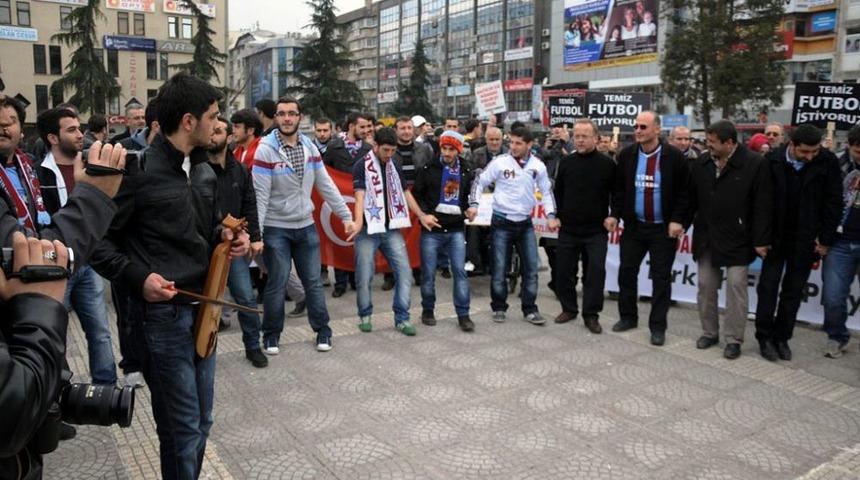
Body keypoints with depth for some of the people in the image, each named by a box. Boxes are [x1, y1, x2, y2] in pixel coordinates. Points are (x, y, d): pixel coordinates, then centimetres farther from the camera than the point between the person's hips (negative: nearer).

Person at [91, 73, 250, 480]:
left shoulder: (204, 171, 10)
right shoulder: (138, 171, -15)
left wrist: (224, 236, 2)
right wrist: (138, 277, -20)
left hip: (202, 308, 8)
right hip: (162, 314, -8)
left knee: (201, 422, 18)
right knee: (183, 429, 2)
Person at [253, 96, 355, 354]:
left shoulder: (310, 147, 3)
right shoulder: (266, 149, -12)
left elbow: (326, 185, 6)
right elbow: (260, 195, -16)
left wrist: (346, 215, 2)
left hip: (306, 226, 4)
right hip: (275, 228, -4)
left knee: (313, 282, 10)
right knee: (276, 285, 5)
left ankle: (323, 331, 24)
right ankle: (271, 336, 22)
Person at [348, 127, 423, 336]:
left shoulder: (394, 167, 12)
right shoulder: (362, 166, -5)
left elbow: (405, 193, 19)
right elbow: (360, 195, -17)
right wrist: (358, 221, -32)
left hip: (392, 229, 5)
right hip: (369, 230, -4)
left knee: (404, 271, -3)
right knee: (364, 276, 2)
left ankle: (402, 318, 6)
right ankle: (365, 315, 21)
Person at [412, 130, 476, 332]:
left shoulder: (466, 171, 6)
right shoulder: (429, 169, -2)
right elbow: (416, 194, 2)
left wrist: (468, 209, 4)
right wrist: (423, 214, -10)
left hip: (456, 229, 2)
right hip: (432, 229, -2)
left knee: (460, 271, -2)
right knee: (428, 273, 5)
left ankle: (463, 315, 6)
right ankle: (428, 311, 23)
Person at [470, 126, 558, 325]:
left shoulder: (538, 166, 0)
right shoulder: (500, 161, -9)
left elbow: (546, 191, 11)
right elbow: (480, 182, -2)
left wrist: (551, 215, 2)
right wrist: (474, 204, -14)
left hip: (525, 223, 3)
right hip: (502, 222, -3)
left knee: (531, 267, 4)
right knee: (499, 268, 3)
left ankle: (530, 310, 16)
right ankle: (499, 308, 19)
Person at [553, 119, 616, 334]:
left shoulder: (607, 164, -3)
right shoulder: (566, 162, 5)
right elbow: (557, 192, 14)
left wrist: (613, 216, -2)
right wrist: (556, 215, 8)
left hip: (596, 230, -3)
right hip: (568, 228, 3)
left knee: (595, 272, -3)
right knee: (564, 271, 8)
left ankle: (591, 314, 8)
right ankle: (569, 308, 25)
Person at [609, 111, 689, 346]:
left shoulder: (674, 157, -8)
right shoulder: (626, 155, 1)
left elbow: (684, 192, -5)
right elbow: (618, 188, 8)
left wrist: (677, 220, -12)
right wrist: (615, 214, -2)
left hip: (663, 228, -3)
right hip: (633, 225, 3)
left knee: (661, 277, 3)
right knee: (626, 271, 8)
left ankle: (658, 326, 12)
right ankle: (628, 317, 25)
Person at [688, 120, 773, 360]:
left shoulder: (755, 164, -10)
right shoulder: (702, 163, 4)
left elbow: (762, 207, -10)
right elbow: (691, 198, 10)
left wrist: (761, 241, -11)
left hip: (737, 240, -4)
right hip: (706, 238, 5)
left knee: (736, 287, 0)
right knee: (706, 286, 9)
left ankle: (733, 338, 11)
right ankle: (709, 332, 24)